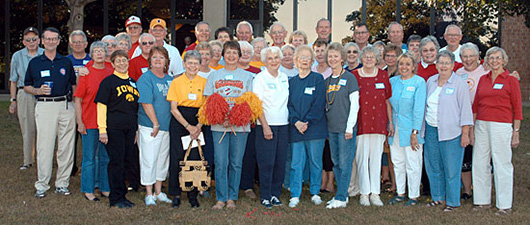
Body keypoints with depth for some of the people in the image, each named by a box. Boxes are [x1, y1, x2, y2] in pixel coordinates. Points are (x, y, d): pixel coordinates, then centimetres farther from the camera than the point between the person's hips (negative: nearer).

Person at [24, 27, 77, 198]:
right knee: (44, 146, -5)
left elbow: (73, 85, 18)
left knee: (66, 147, 2)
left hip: (66, 106, 2)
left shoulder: (66, 62, 13)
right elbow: (26, 86, 13)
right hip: (44, 106, -2)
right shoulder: (34, 63, 10)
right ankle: (42, 185, 4)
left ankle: (62, 183, 12)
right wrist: (38, 91, -7)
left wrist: (75, 104, 5)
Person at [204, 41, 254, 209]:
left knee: (236, 162, 2)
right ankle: (221, 198, 5)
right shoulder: (214, 76, 11)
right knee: (220, 163, -4)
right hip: (218, 126, 0)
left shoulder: (247, 76, 9)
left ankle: (232, 197, 12)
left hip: (240, 125, 0)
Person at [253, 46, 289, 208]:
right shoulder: (260, 78, -5)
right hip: (266, 125, -5)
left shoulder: (284, 78, 12)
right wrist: (265, 126, -15)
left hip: (283, 124, 5)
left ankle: (276, 193, 17)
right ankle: (265, 196, 6)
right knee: (266, 162, -3)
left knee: (280, 161, 6)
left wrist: (293, 121, 8)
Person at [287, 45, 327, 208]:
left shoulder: (318, 79, 1)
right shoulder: (291, 82, 12)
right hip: (296, 129, 3)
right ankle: (295, 195, 7)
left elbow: (319, 104, -7)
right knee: (296, 163, 1)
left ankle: (315, 193, 18)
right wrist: (296, 122, -9)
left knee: (316, 162, 6)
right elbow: (289, 104, 6)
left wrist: (307, 123, -13)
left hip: (315, 128, -3)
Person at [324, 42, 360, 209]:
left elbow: (355, 104, -9)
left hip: (346, 128, -6)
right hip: (331, 127, 6)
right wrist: (325, 124, 11)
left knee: (345, 163, -3)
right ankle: (342, 194, 21)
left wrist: (349, 127, -13)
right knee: (336, 162, 11)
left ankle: (341, 198, 1)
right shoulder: (327, 80, 12)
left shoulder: (349, 78, -5)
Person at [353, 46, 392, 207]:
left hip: (379, 123, 2)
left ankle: (375, 193, 10)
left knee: (376, 158, 4)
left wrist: (390, 122, 8)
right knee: (362, 158, 0)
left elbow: (388, 101, 12)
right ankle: (364, 193, 8)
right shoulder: (354, 76, 2)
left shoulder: (383, 76, 9)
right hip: (360, 123, -2)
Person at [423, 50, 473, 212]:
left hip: (451, 131, -5)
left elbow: (465, 109, -6)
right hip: (431, 130, 5)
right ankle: (438, 197, 24)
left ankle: (453, 201, 11)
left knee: (451, 168, -1)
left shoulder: (459, 83, -5)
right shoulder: (431, 81, 10)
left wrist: (465, 133, -10)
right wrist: (422, 128, 13)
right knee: (433, 166, 10)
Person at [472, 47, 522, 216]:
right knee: (480, 163, 7)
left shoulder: (511, 80, -1)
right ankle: (482, 200, 20)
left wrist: (516, 132, -5)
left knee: (502, 164, -1)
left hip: (501, 125, -5)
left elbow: (517, 108, -1)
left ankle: (505, 205, 8)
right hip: (481, 124, 5)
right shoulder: (483, 79, 12)